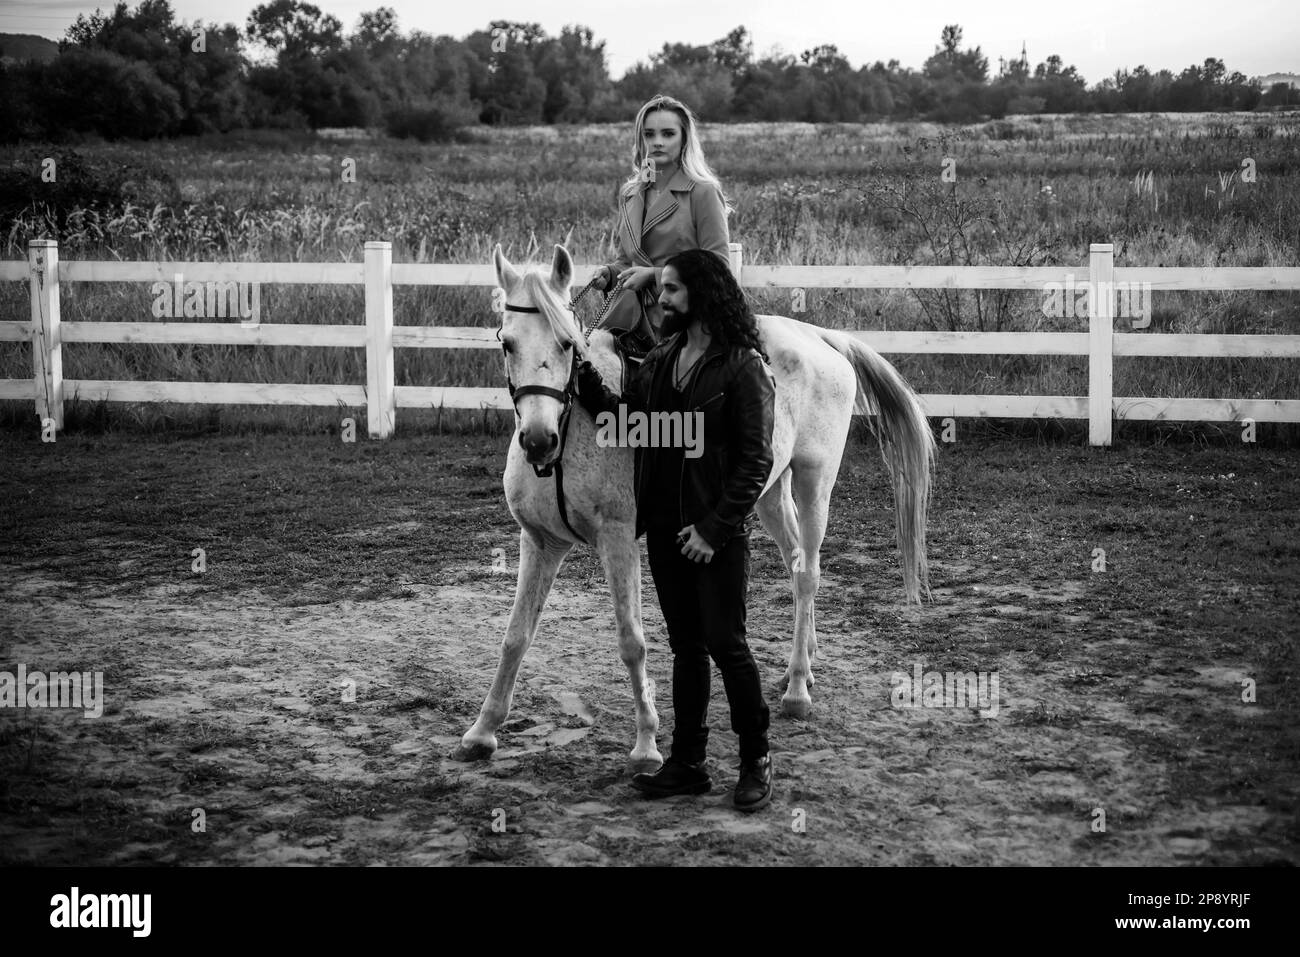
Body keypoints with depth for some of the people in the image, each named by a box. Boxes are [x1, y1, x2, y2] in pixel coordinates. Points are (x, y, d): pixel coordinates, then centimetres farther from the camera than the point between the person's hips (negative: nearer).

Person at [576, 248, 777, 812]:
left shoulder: (744, 367, -11)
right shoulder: (662, 359, 10)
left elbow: (755, 463, -14)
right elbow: (621, 418, 15)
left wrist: (714, 529, -18)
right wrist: (584, 375, 1)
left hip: (717, 533, -6)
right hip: (664, 528, 7)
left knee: (726, 644, -2)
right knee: (685, 647, 12)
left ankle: (756, 761, 12)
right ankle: (687, 763, 18)